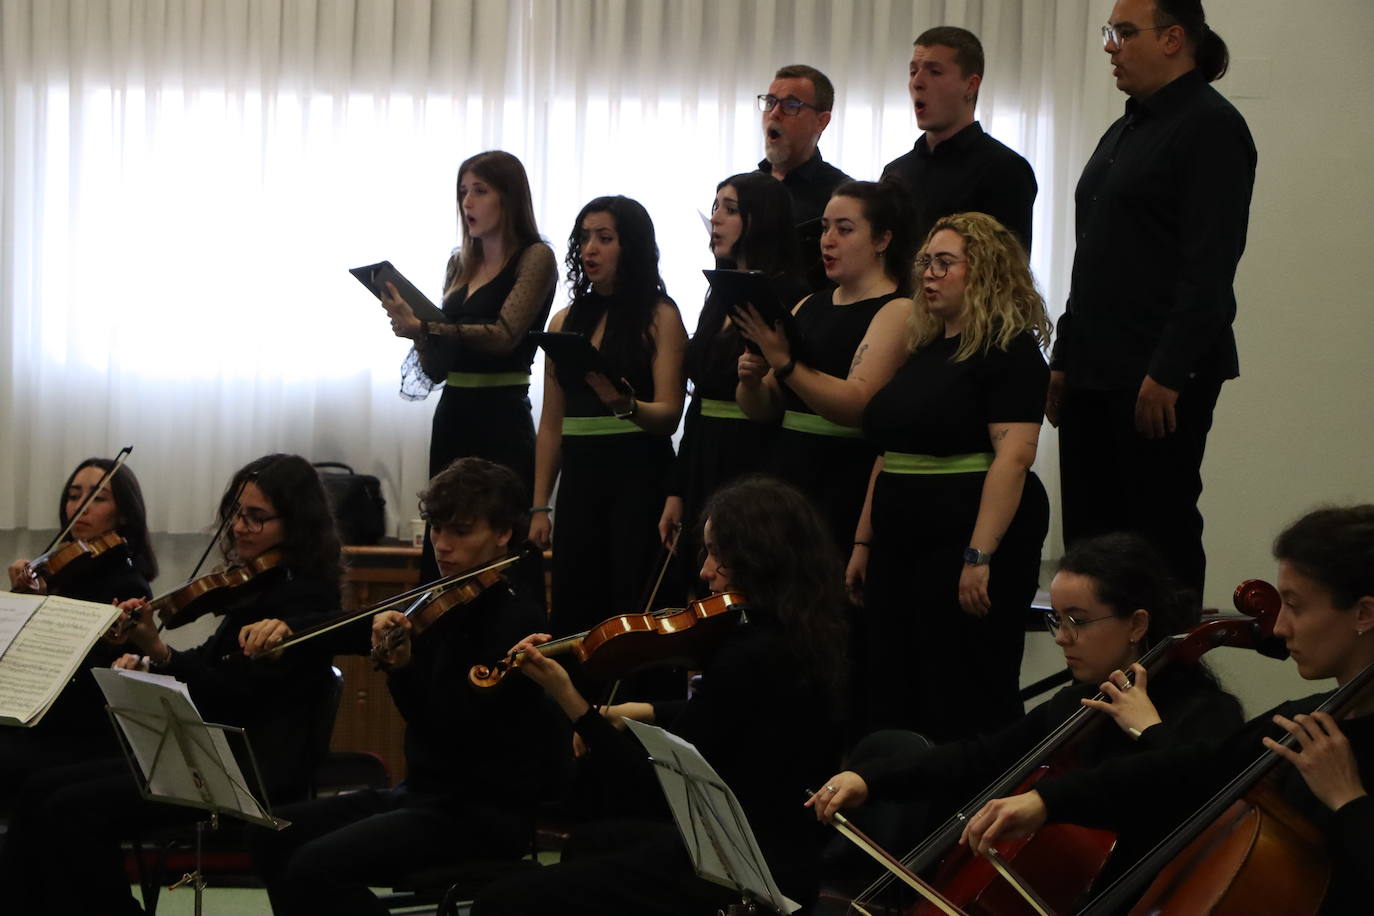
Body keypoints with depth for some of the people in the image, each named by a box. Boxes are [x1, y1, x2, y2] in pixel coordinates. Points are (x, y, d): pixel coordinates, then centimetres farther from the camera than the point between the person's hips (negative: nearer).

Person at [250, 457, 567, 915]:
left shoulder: (517, 620, -16)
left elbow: (453, 731, -24)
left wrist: (402, 668, -39)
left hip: (487, 814, -9)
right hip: (422, 791, 9)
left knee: (317, 867, -23)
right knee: (275, 835, 4)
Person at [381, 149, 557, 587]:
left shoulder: (534, 257, -3)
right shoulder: (460, 264, 16)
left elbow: (504, 335, -18)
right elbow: (435, 367, 16)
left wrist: (424, 328, -27)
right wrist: (413, 326, -5)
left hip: (501, 423, -7)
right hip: (453, 418, 7)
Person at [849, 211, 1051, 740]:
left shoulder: (1009, 350, -8)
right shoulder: (922, 350, 18)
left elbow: (1013, 455, -18)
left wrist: (980, 556, -24)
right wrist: (864, 542, 17)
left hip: (964, 543, -9)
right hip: (900, 547, 9)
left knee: (964, 708, -5)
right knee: (891, 702, 7)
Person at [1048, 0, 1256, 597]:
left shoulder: (1211, 128, -10)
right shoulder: (1125, 132, 19)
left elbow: (1209, 265, -17)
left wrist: (1167, 373, -22)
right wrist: (1064, 359, 18)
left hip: (1160, 376, -9)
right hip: (1096, 370, 9)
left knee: (1161, 529, -4)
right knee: (1087, 532, 8)